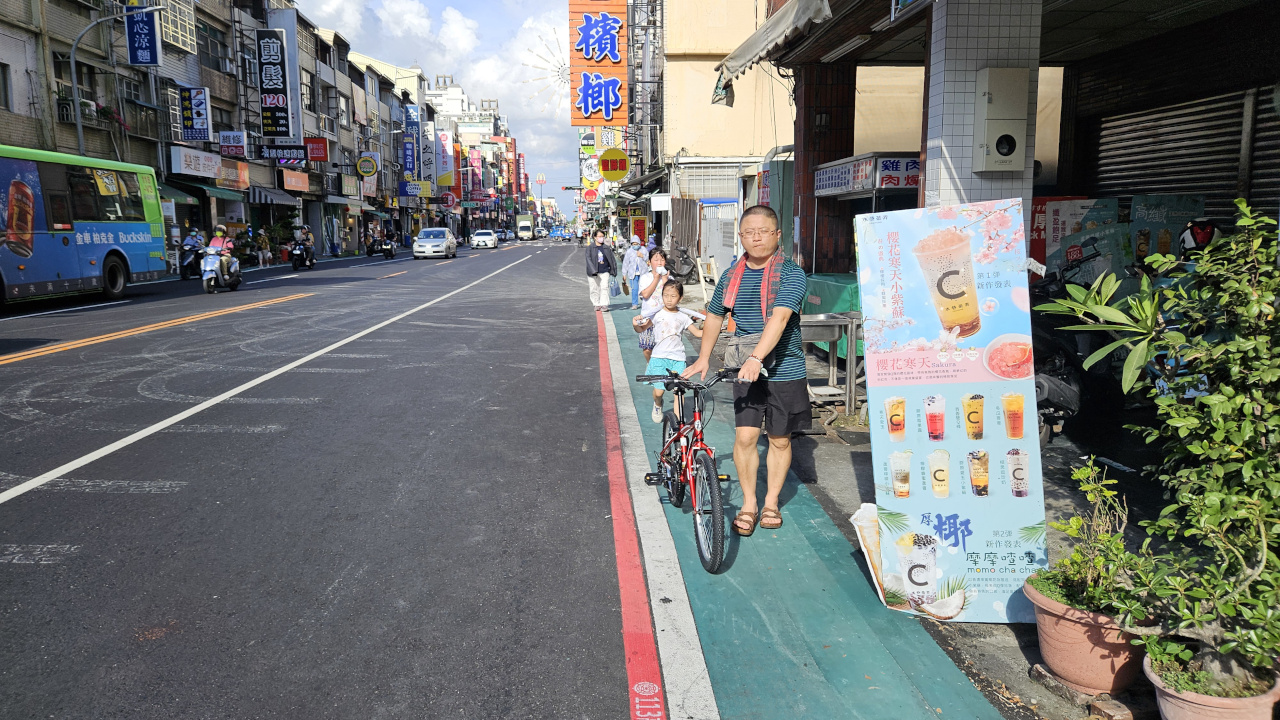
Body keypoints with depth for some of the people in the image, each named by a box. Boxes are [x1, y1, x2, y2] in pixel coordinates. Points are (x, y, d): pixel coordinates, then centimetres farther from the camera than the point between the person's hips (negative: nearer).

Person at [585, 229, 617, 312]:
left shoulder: (606, 248, 9)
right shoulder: (590, 248, 2)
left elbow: (612, 260, 14)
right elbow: (588, 259, -7)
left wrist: (613, 271, 10)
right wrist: (594, 271, -18)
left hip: (604, 272, 1)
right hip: (593, 273, -1)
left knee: (604, 287, -12)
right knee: (594, 289, 4)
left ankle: (604, 304, -15)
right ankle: (597, 304, 16)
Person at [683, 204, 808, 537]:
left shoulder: (791, 274, -9)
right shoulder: (731, 276, 7)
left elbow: (779, 318, -23)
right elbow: (714, 316, 21)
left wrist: (757, 358, -35)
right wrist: (703, 358, 15)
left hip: (784, 370, -3)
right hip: (745, 371, 3)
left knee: (780, 440, 9)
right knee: (745, 436, -5)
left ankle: (771, 503, 26)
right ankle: (748, 505, 13)